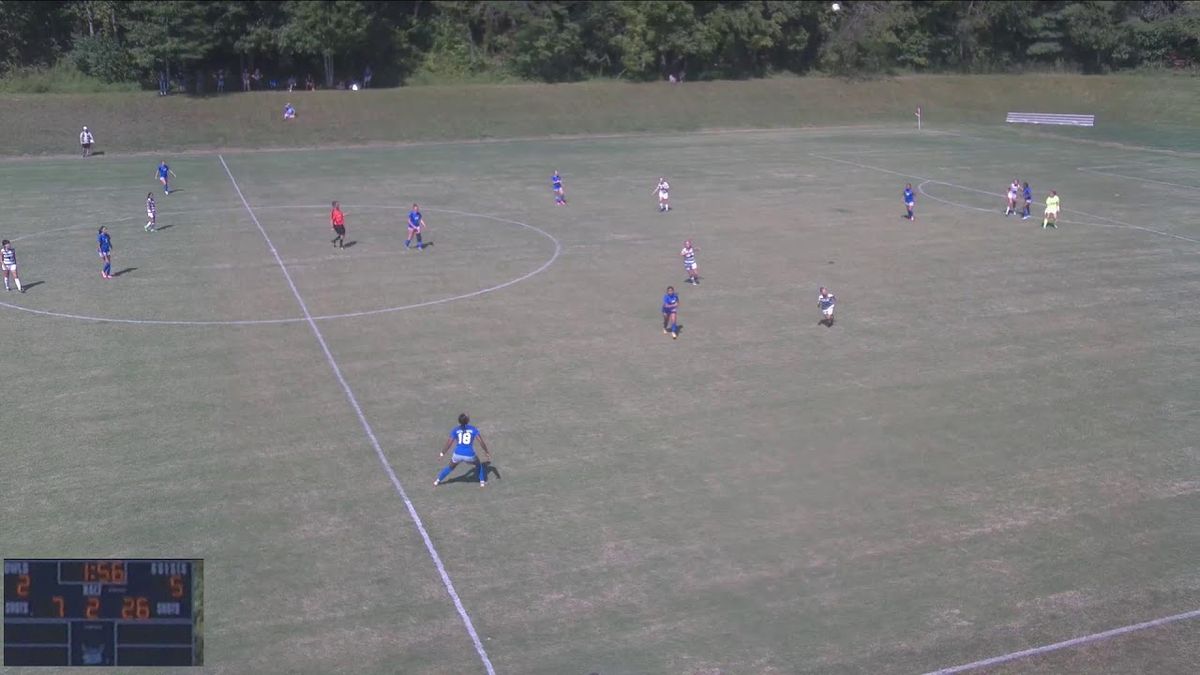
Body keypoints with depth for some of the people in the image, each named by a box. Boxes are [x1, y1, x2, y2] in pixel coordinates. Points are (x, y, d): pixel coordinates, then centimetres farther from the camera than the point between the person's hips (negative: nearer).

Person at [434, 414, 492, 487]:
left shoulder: (455, 430, 4)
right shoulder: (473, 429, 2)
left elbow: (449, 443, 2)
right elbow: (481, 442, -3)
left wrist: (442, 453, 10)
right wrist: (486, 452, 6)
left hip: (458, 454, 1)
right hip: (470, 456, -1)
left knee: (450, 467, 30)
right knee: (479, 464, 31)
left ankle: (437, 481, 33)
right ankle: (482, 482, 25)